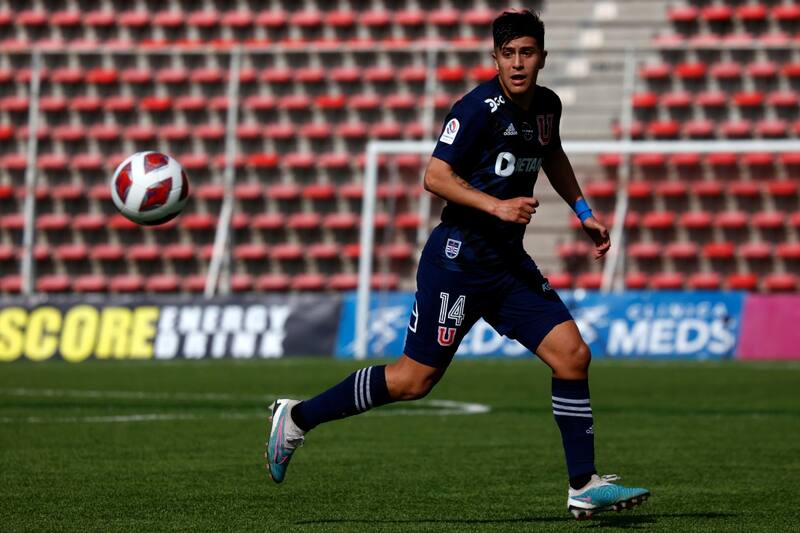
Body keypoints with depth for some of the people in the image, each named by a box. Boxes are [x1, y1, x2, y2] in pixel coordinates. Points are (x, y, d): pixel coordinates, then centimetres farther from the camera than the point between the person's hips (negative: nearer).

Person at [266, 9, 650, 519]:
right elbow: (435, 176, -19)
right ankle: (298, 417, 13)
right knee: (414, 378, -4)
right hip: (458, 259, -7)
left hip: (509, 263, 7)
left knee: (573, 355, -4)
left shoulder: (546, 105, 9)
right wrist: (497, 206, -28)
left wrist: (582, 210, 24)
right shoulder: (479, 107, -16)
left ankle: (585, 486, 2)